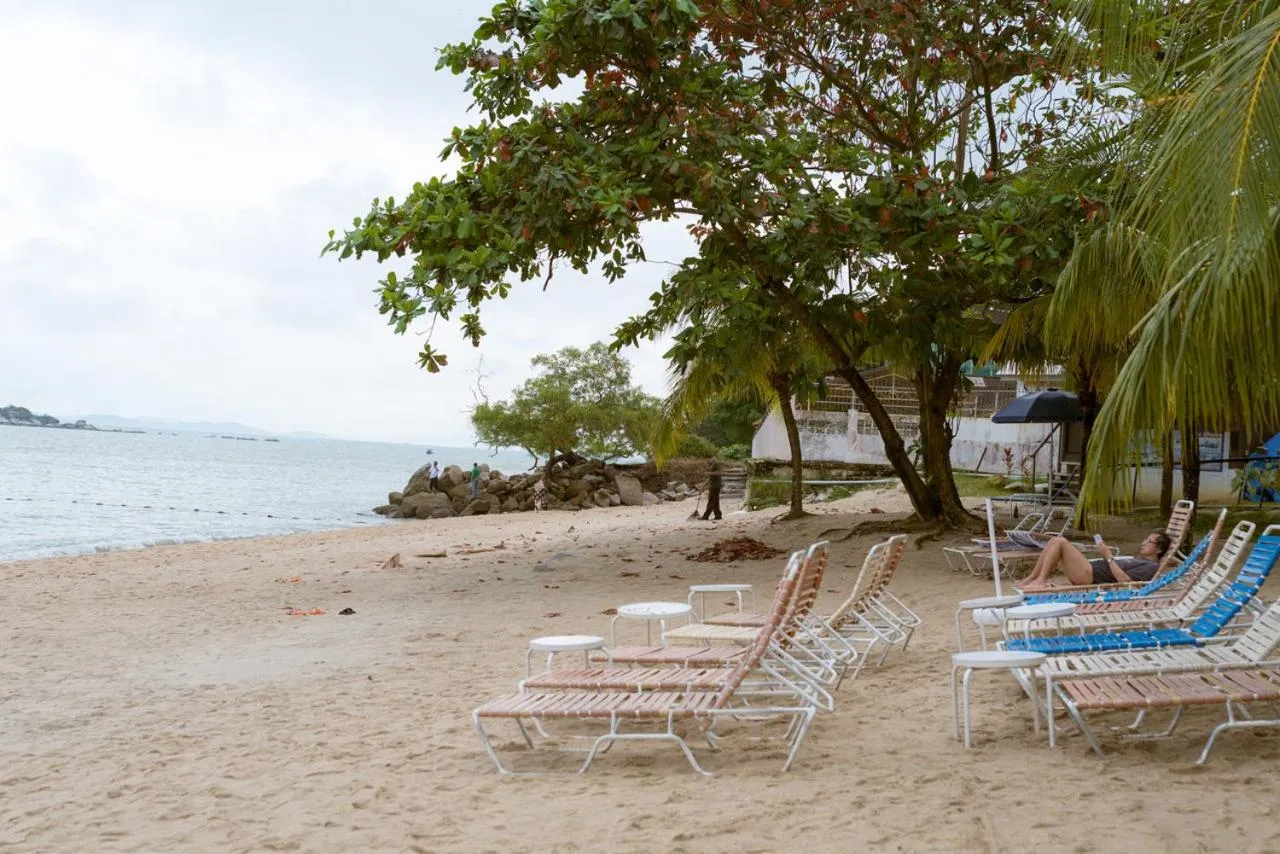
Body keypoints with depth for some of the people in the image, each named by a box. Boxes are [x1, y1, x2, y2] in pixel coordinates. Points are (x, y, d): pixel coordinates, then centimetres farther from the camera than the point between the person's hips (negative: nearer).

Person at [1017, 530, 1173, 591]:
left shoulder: (1151, 567, -6)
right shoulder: (1140, 560, 25)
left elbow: (1125, 580, -19)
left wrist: (1109, 557, -13)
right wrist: (1106, 554, 9)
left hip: (1091, 576, -10)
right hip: (1091, 568, 10)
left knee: (1060, 542, -15)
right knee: (1055, 541, 7)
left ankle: (1040, 580, -13)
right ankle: (1031, 579, 1)